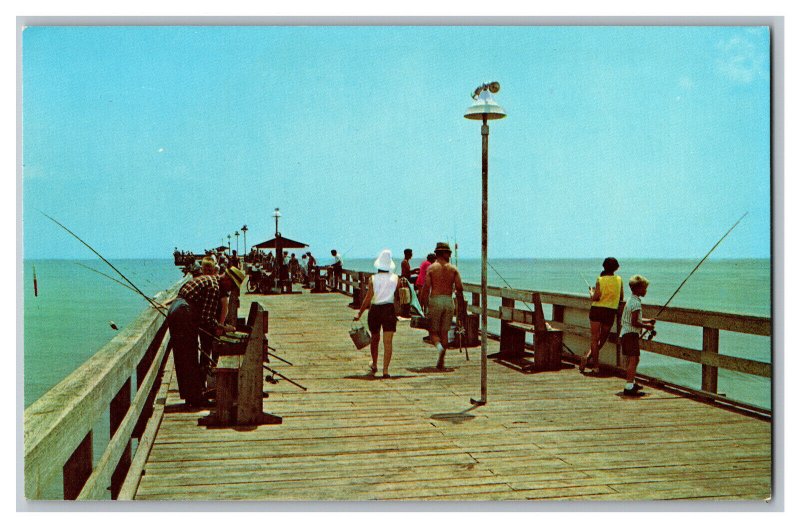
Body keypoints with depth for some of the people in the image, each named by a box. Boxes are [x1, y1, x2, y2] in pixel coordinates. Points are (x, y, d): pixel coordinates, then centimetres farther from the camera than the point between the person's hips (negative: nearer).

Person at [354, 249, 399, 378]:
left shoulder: (373, 279, -4)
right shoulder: (395, 278, 0)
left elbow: (368, 298, -8)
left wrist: (360, 313, -4)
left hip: (375, 310, 1)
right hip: (389, 310, -1)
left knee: (375, 339, 20)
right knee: (388, 342, -2)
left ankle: (374, 365, 34)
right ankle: (385, 370, -9)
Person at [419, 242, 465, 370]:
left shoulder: (431, 268, 0)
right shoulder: (453, 269, 5)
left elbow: (426, 288, -6)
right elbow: (459, 288, -2)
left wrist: (423, 304, -1)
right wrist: (461, 304, 12)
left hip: (435, 300, -2)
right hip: (448, 301, 2)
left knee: (433, 331, 6)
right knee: (444, 332, 9)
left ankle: (439, 346, -26)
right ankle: (441, 361, 9)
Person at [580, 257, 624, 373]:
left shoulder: (600, 280, -5)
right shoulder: (619, 280, 3)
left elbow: (595, 297, -11)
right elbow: (621, 297, 10)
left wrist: (591, 293, 9)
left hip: (597, 310, -1)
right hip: (611, 311, 1)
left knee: (595, 337, 4)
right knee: (602, 338, 13)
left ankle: (596, 364, -2)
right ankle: (589, 357, 1)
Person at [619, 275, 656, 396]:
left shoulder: (631, 300, 15)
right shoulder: (636, 303, -16)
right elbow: (634, 323, -21)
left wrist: (648, 321, 15)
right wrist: (646, 326, -9)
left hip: (626, 333, 11)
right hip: (631, 333, -11)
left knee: (630, 359, 20)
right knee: (633, 359, -13)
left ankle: (631, 383, 31)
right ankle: (629, 387, -18)